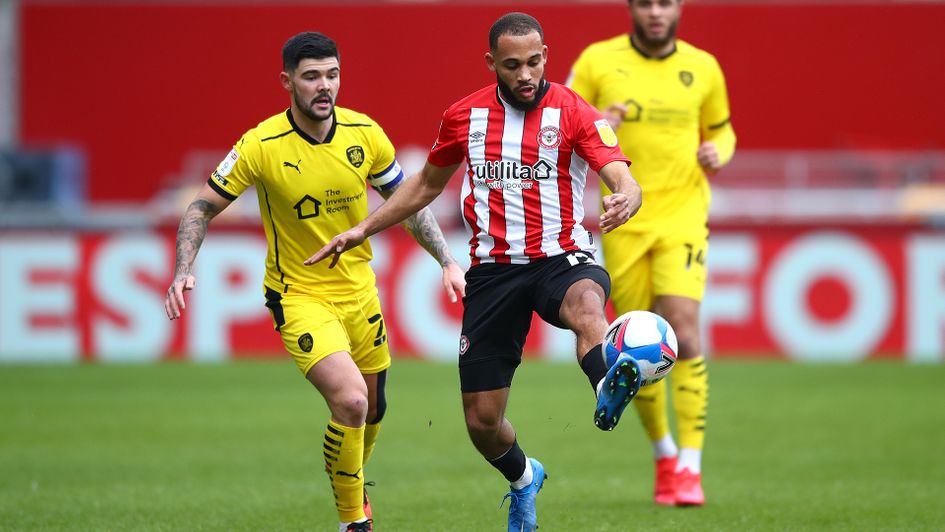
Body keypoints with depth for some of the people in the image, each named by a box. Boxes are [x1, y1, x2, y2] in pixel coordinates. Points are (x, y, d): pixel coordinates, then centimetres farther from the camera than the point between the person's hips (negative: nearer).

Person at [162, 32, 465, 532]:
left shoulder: (364, 134, -8)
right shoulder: (261, 145, -18)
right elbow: (203, 207, -8)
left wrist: (447, 261, 2)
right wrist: (183, 271, -21)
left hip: (359, 290, 5)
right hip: (298, 296, -5)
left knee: (372, 408, 17)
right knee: (350, 398, -24)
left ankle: (354, 485, 50)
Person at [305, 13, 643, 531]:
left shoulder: (573, 113, -6)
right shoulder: (464, 116, 6)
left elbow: (623, 179, -19)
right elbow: (426, 185, 23)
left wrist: (624, 201, -43)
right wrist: (363, 229, 19)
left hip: (559, 257, -3)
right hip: (493, 269, 3)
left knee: (585, 302, -42)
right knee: (481, 421, 4)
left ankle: (608, 391, -72)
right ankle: (523, 479, 37)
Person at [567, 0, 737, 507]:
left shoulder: (702, 67, 5)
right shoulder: (597, 61, 0)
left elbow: (721, 129, 20)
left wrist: (717, 153, -2)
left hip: (683, 214, 0)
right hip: (624, 223, 1)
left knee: (682, 325, -19)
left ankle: (690, 466, -16)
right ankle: (664, 454, 26)